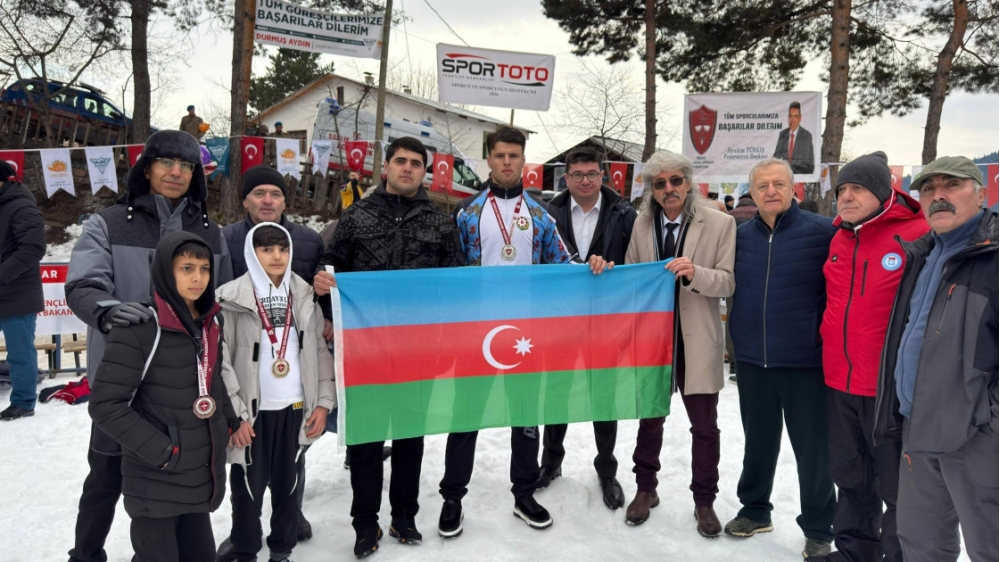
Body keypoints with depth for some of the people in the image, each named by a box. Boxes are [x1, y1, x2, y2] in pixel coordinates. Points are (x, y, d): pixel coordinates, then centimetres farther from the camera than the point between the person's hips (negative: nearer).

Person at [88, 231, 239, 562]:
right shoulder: (140, 328, -17)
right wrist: (160, 451, -19)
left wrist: (229, 423, 10)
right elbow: (105, 405, -17)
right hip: (156, 484, -6)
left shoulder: (210, 324, 5)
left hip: (202, 477, 7)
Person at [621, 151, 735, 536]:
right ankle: (646, 489, 33)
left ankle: (704, 501, 26)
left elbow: (729, 281, -11)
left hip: (697, 341, -2)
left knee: (704, 425, 8)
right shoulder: (642, 225, 4)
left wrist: (695, 274, -27)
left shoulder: (720, 223, -6)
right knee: (650, 418, 15)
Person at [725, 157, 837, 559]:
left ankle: (819, 530, 25)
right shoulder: (740, 236, 4)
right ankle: (754, 510, 36)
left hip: (806, 360, -3)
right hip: (751, 360, 4)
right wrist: (739, 340, 9)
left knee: (812, 446, 8)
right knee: (758, 440, 18)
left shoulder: (822, 231, -9)